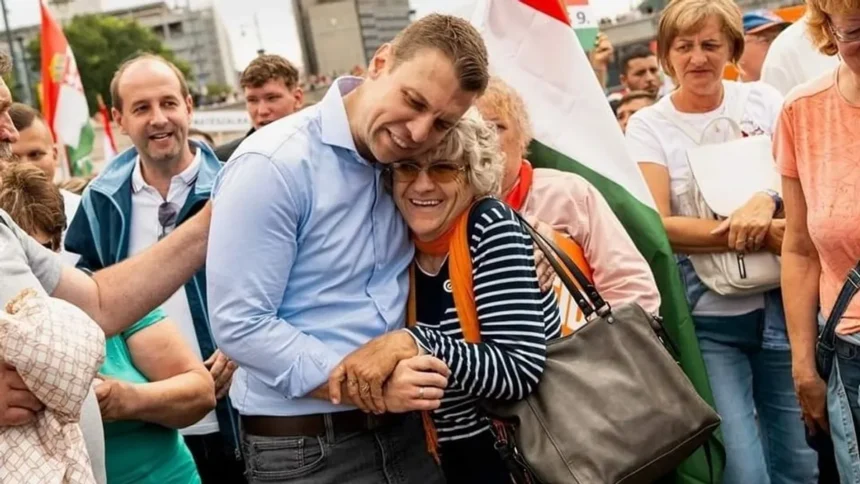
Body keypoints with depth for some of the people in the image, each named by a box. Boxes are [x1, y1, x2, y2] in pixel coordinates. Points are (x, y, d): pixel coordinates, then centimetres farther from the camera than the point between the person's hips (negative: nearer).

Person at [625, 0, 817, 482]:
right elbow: (657, 225, -12)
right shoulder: (649, 125, -2)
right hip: (707, 320, -3)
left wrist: (768, 200, -21)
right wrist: (756, 235, -22)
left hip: (780, 305, 3)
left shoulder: (763, 99, 5)